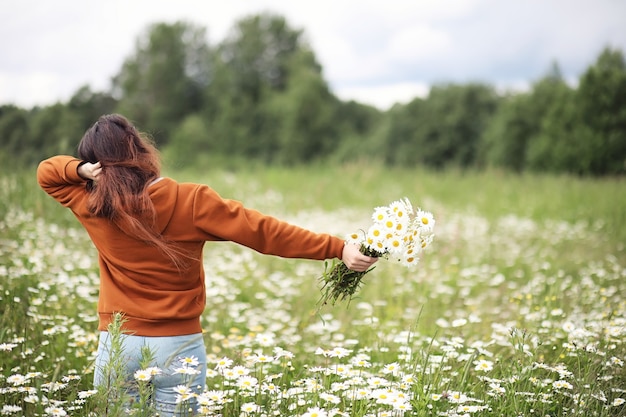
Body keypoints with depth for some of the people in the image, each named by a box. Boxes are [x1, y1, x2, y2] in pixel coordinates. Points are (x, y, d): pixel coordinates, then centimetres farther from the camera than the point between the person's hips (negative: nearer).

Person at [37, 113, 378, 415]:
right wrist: (338, 248, -14)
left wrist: (82, 169, -8)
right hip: (179, 346, -1)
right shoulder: (191, 201, -12)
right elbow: (264, 232, -15)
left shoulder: (93, 208, -6)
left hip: (117, 345, 1)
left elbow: (47, 172, 13)